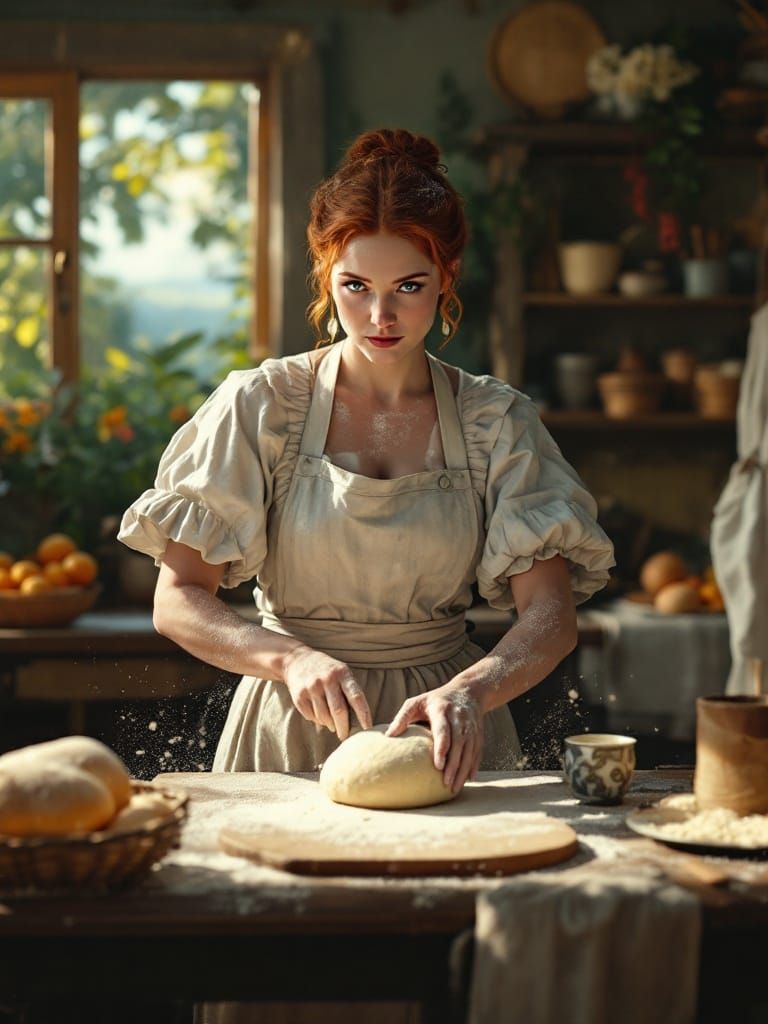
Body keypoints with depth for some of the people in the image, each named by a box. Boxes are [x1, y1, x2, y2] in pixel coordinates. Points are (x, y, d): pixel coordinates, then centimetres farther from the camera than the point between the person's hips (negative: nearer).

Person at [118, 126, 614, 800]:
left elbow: (551, 612, -5)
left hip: (445, 743, 1)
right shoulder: (261, 404, -2)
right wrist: (293, 659, -20)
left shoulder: (496, 421, 2)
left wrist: (468, 691, -25)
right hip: (289, 737, -1)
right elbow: (178, 599, -3)